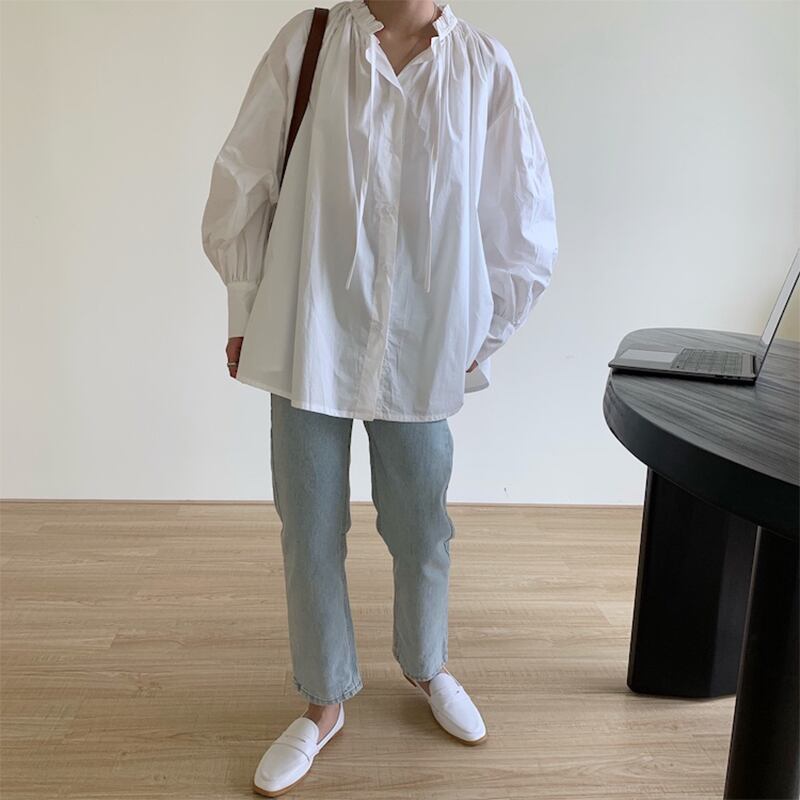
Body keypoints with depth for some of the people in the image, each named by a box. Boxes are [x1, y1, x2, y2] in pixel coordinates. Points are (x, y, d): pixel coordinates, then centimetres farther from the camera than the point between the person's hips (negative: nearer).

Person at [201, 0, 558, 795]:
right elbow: (241, 189, 3)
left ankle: (426, 665, 43)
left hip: (422, 350, 0)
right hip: (309, 341, 0)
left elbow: (525, 224, 5)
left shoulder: (485, 66, -1)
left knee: (421, 527, 14)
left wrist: (482, 335, 5)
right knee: (310, 535, 9)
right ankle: (324, 701, 32)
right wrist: (246, 312, 5)